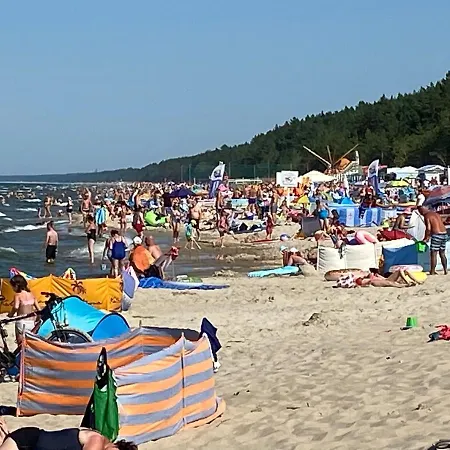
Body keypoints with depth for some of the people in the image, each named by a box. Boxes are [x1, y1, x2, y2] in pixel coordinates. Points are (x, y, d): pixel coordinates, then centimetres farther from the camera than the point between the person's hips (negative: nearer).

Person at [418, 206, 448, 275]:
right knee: (442, 253, 15)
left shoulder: (427, 216, -6)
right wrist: (429, 236, 25)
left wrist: (425, 238, -4)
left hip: (436, 235, -8)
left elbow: (428, 229, -15)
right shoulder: (436, 214, 20)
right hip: (444, 234, 8)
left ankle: (432, 272, -2)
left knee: (433, 254, -3)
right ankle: (445, 271, 15)